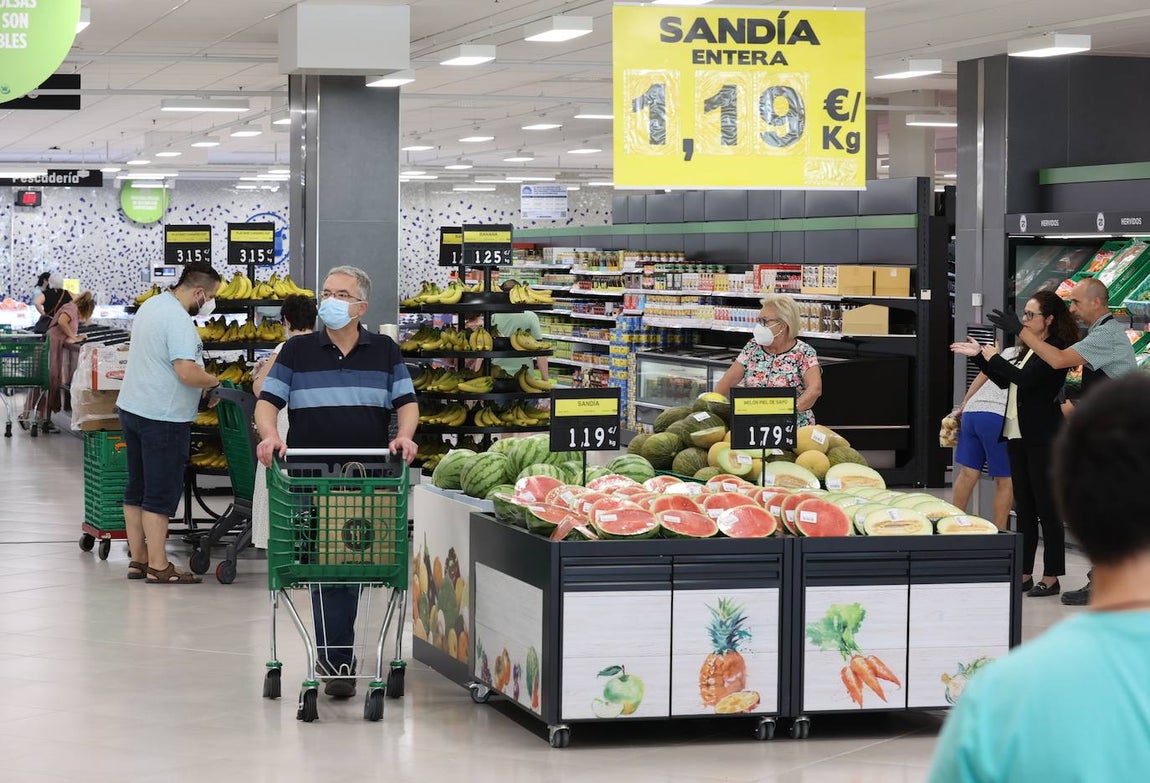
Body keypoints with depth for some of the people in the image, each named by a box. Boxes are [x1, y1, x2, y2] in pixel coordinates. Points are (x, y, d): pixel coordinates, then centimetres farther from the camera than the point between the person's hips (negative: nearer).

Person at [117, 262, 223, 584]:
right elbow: (187, 372, -28)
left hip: (131, 408, 10)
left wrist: (200, 383, 17)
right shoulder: (179, 321, -20)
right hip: (163, 418, -10)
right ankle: (158, 566, 0)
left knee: (137, 489, 13)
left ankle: (138, 559, 20)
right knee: (162, 493, -3)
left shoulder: (151, 305, 11)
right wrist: (213, 380, -8)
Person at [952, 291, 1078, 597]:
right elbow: (1005, 382, 22)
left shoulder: (1056, 349, -13)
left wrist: (994, 358, -10)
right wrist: (980, 356, 15)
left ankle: (1051, 577, 1)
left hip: (1042, 439, -9)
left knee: (1046, 506, -3)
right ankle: (1024, 574, 16)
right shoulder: (1031, 349, 15)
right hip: (1018, 435, 9)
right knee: (1024, 508, 11)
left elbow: (1025, 378, -23)